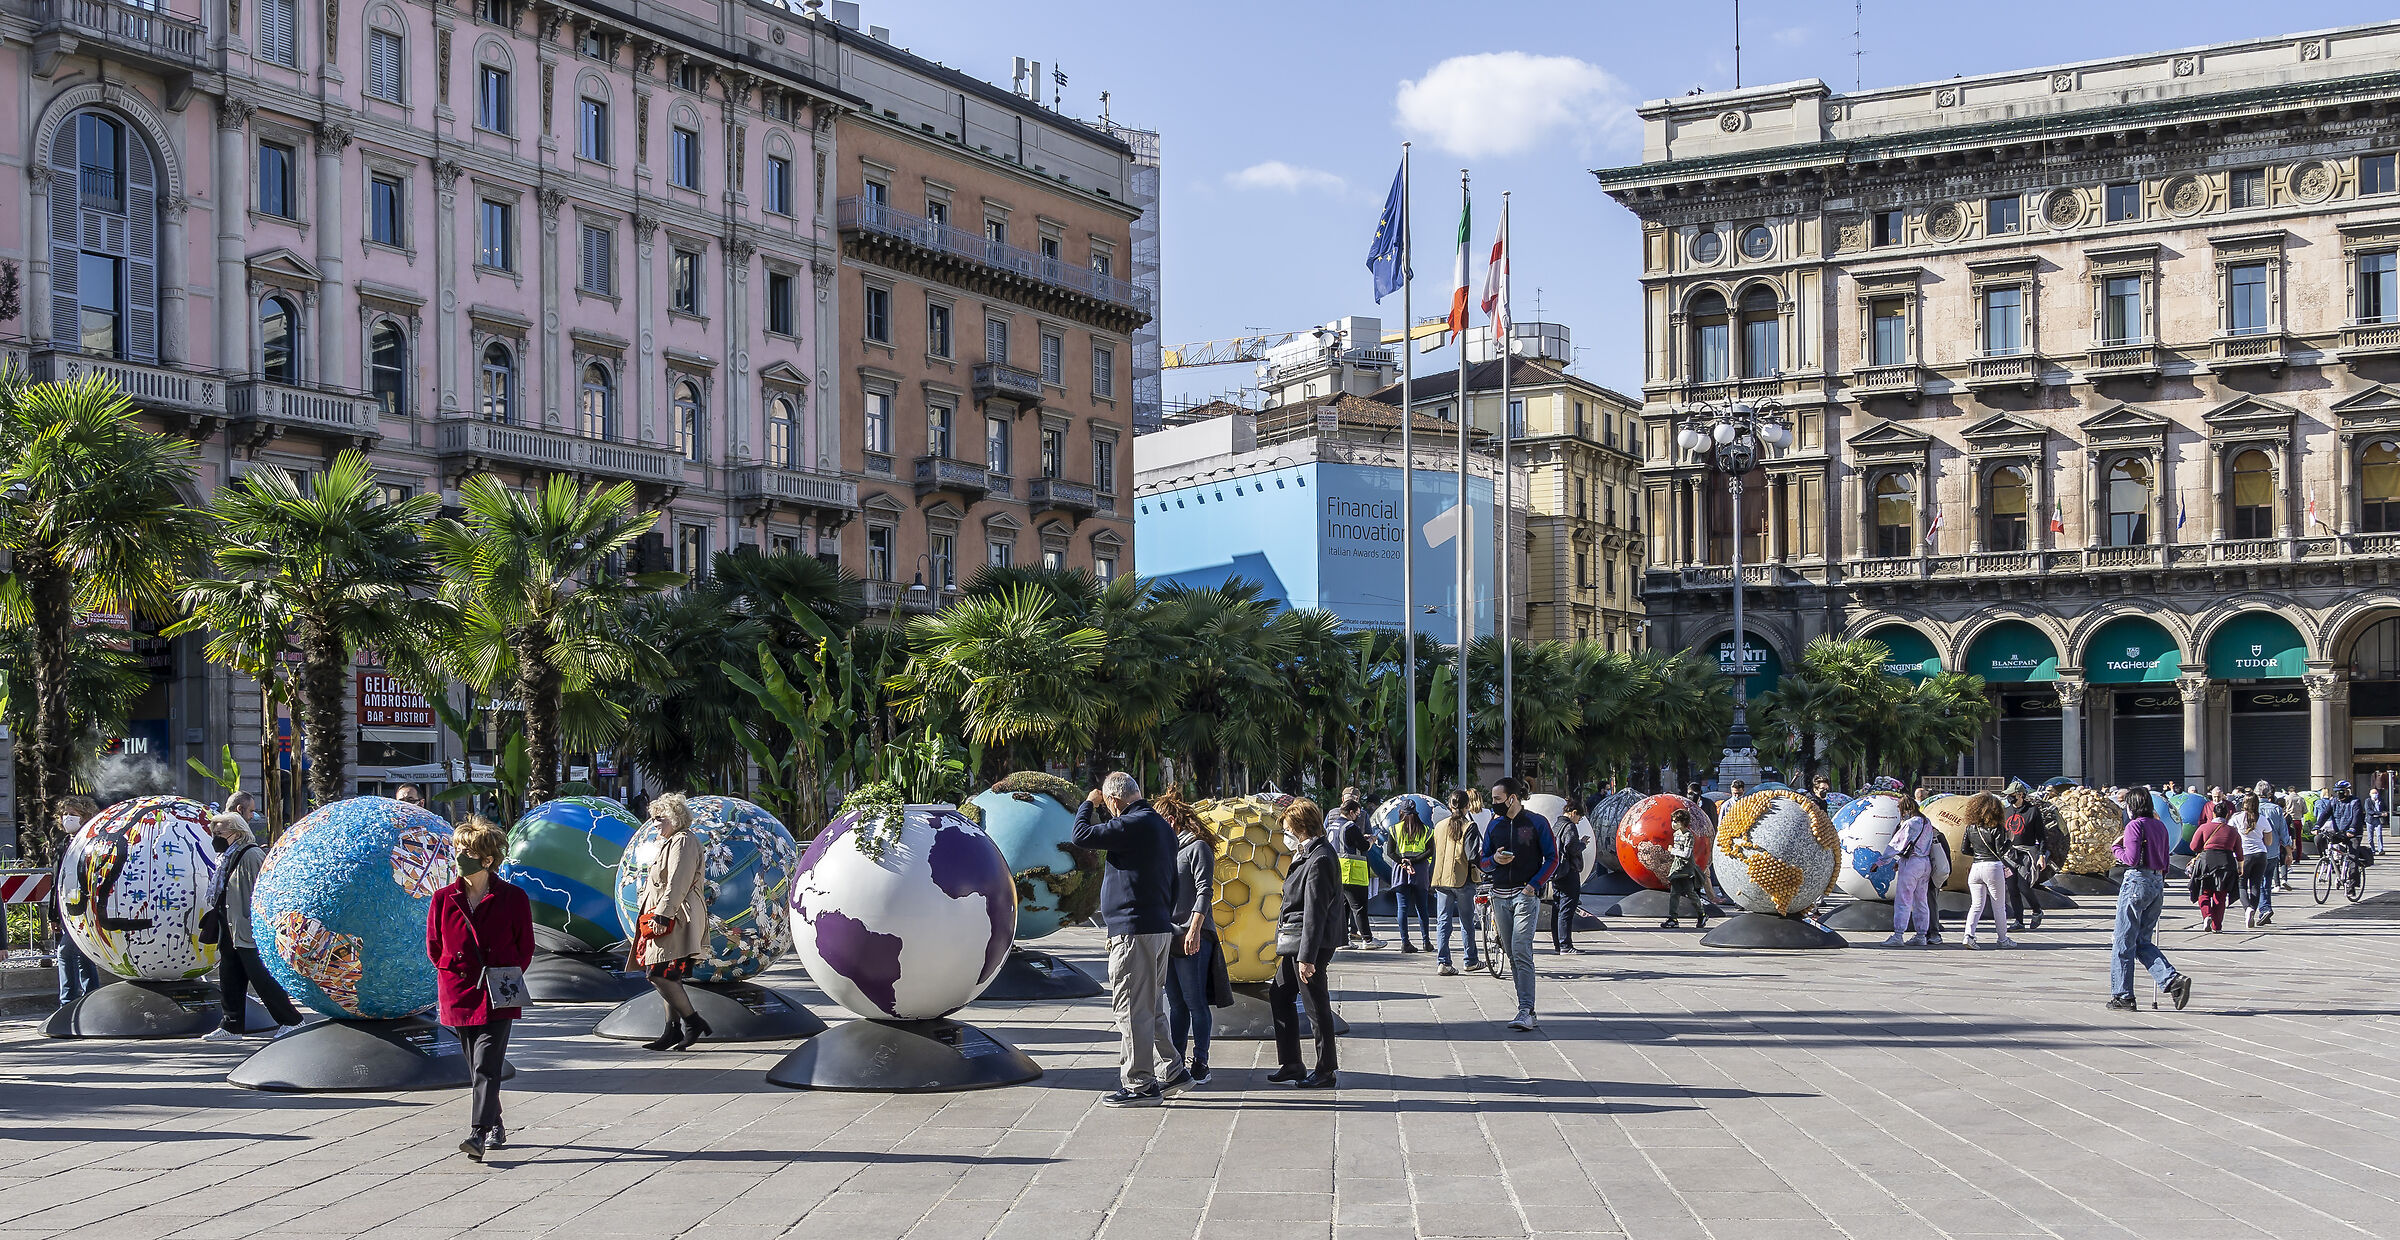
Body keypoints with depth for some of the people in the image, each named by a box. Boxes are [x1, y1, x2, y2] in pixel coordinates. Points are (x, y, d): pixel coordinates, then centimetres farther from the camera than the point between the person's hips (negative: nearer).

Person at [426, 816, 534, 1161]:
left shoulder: (513, 898, -4)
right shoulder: (444, 899, 3)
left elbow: (525, 947, 5)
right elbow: (434, 947, 13)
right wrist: (454, 977, 8)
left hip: (498, 998, -4)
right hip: (458, 995, 4)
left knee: (486, 1064, -14)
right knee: (477, 1066, 12)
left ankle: (478, 1133, -19)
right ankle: (495, 1126, 28)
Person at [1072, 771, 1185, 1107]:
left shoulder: (1133, 825, -16)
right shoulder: (1161, 826, 14)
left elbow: (1082, 836, -12)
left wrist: (1089, 804, 2)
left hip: (1134, 931, -10)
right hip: (1160, 927, 10)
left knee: (1133, 1010, -5)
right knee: (1152, 1009, 17)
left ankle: (1140, 1085, -3)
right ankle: (1172, 1072, 21)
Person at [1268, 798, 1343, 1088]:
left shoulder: (1319, 861, -19)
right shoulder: (1307, 855, 13)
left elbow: (1315, 912, -22)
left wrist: (1306, 956, -23)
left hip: (1312, 943, -11)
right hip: (1294, 943, 11)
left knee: (1316, 1005, -1)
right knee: (1279, 995, 14)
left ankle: (1326, 1070, 9)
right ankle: (1291, 1064, 21)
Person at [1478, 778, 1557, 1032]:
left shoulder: (1536, 822, -2)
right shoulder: (1494, 824, 12)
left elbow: (1552, 859, -1)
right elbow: (1483, 863, 15)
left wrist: (1534, 885, -12)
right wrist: (1495, 860, -8)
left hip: (1526, 894, -6)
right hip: (1500, 895, 6)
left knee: (1521, 951, -17)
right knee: (1512, 956, 6)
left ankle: (1526, 1012, -20)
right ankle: (1528, 1013, 10)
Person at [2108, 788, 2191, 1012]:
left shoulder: (2134, 825, -9)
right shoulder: (2160, 826, 14)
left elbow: (2132, 859, -16)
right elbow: (2165, 861, 17)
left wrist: (2116, 848, 1)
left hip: (2137, 881, -8)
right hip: (2157, 883, 8)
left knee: (2124, 942, 1)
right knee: (2143, 942, 13)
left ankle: (2123, 996, 4)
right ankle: (2173, 980, -6)